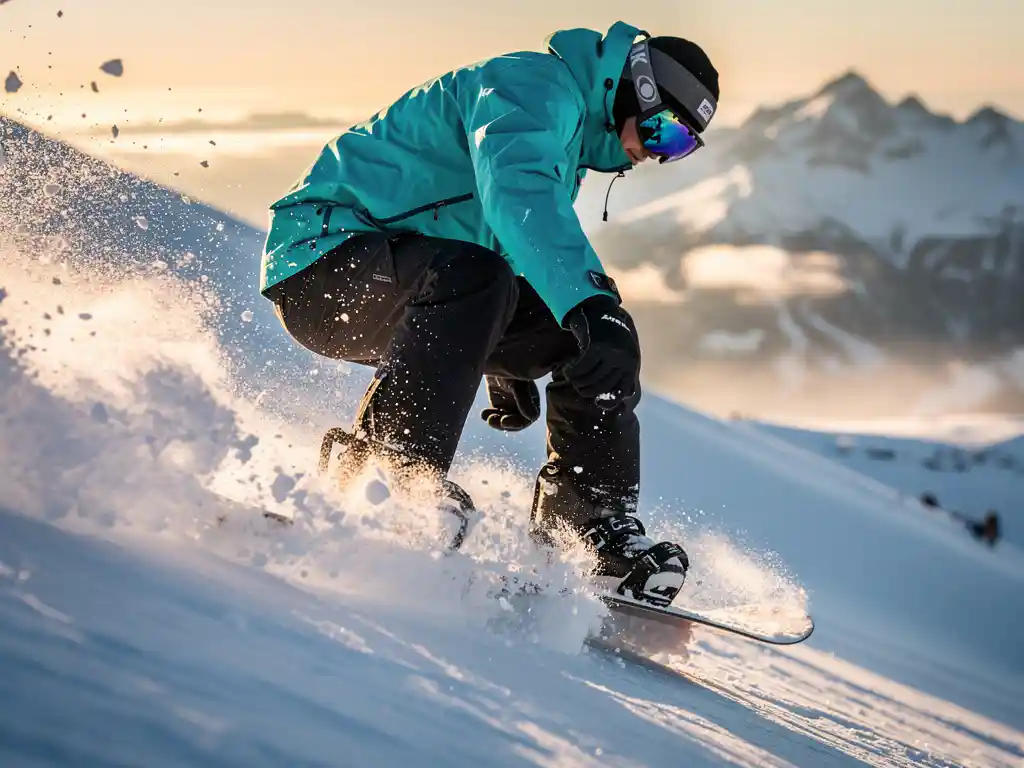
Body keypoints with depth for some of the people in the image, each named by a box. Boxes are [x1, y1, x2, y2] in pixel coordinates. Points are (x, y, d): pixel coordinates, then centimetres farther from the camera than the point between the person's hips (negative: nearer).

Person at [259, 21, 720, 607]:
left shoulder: (573, 140, 19)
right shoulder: (536, 85, -15)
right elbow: (518, 191, -37)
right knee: (469, 273, -40)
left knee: (603, 332, 1)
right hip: (325, 259, -10)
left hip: (417, 286, 10)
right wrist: (586, 299, -50)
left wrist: (506, 366, 38)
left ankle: (594, 528, 1)